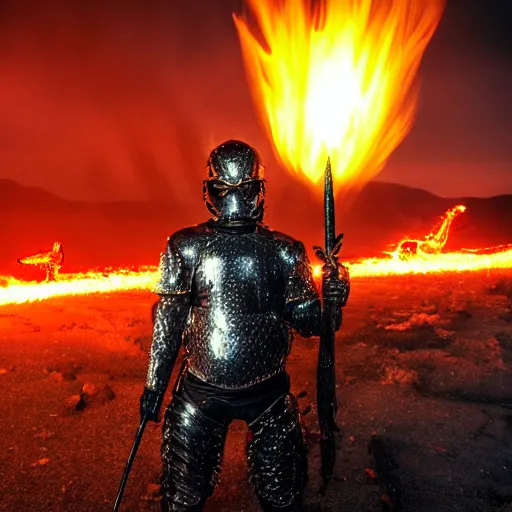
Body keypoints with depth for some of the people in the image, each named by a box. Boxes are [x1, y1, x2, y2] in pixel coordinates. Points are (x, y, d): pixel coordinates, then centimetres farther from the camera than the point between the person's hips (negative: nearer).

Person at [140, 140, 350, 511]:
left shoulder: (285, 251, -5)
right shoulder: (186, 247, -5)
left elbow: (306, 323, -1)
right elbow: (168, 321, 3)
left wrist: (332, 299, -22)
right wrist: (155, 385, 6)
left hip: (268, 391, 0)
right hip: (200, 390, 0)